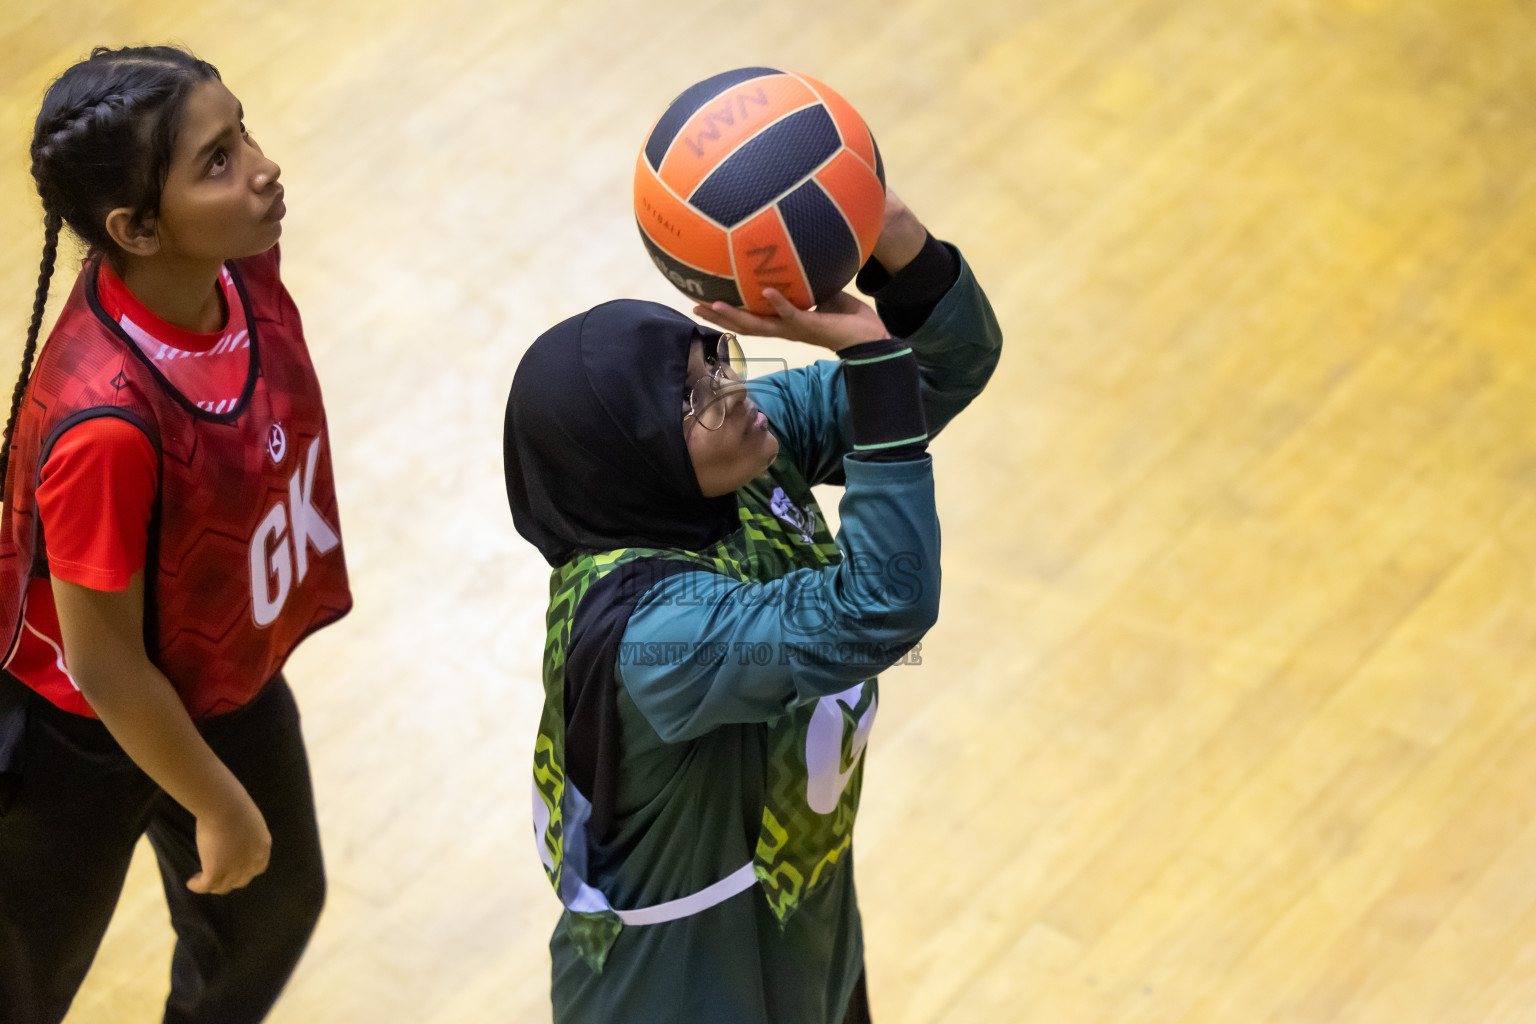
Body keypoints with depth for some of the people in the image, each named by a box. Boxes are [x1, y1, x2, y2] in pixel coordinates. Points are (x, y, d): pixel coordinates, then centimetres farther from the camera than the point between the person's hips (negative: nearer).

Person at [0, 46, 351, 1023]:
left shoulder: (240, 264, -19)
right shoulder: (104, 421, -41)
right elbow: (102, 664, -28)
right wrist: (219, 807, -14)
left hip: (231, 681, 7)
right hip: (88, 737, -7)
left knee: (275, 906, 30)